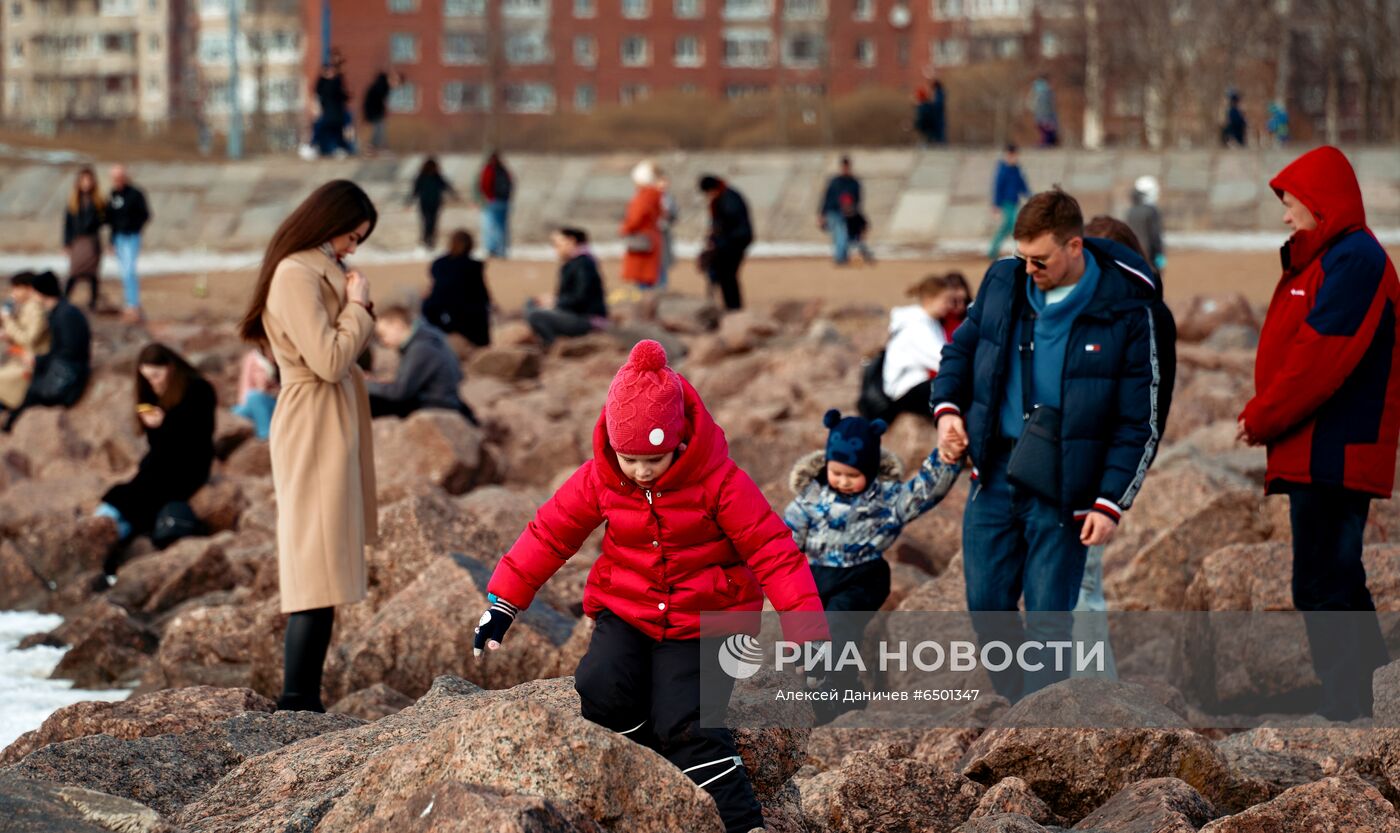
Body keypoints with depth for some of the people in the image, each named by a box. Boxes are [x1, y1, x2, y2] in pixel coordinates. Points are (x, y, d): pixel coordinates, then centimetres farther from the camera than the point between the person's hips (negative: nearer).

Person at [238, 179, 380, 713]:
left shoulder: (319, 271, 16)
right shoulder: (296, 275, -15)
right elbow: (329, 360, -20)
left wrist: (355, 305, 8)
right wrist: (357, 304, -11)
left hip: (331, 424, 10)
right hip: (314, 427, -10)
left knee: (320, 568, 10)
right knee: (318, 568, -12)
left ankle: (303, 703, 13)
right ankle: (297, 703, -12)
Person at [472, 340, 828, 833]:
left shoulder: (718, 481, -16)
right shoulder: (599, 480, -5)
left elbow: (771, 548, -16)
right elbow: (548, 535, 3)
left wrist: (805, 623, -24)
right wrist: (502, 603, 0)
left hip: (702, 621, -4)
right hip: (625, 613, 4)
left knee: (686, 724, -21)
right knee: (601, 694, -24)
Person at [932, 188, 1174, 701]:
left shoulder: (1126, 311, -11)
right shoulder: (1002, 283, 2)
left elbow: (1141, 423, -8)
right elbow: (962, 348, 19)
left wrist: (1111, 502, -14)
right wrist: (947, 407, 0)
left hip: (1063, 490, -5)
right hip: (995, 477, 5)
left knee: (1047, 621, -2)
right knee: (987, 608, 8)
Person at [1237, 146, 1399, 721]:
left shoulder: (1353, 259, -14)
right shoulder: (1328, 258, 19)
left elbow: (1321, 355, -21)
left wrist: (1261, 418, -13)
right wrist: (1264, 415, 7)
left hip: (1333, 452, -11)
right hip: (1322, 452, 11)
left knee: (1322, 585, -10)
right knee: (1338, 582, 15)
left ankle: (1344, 706, -9)